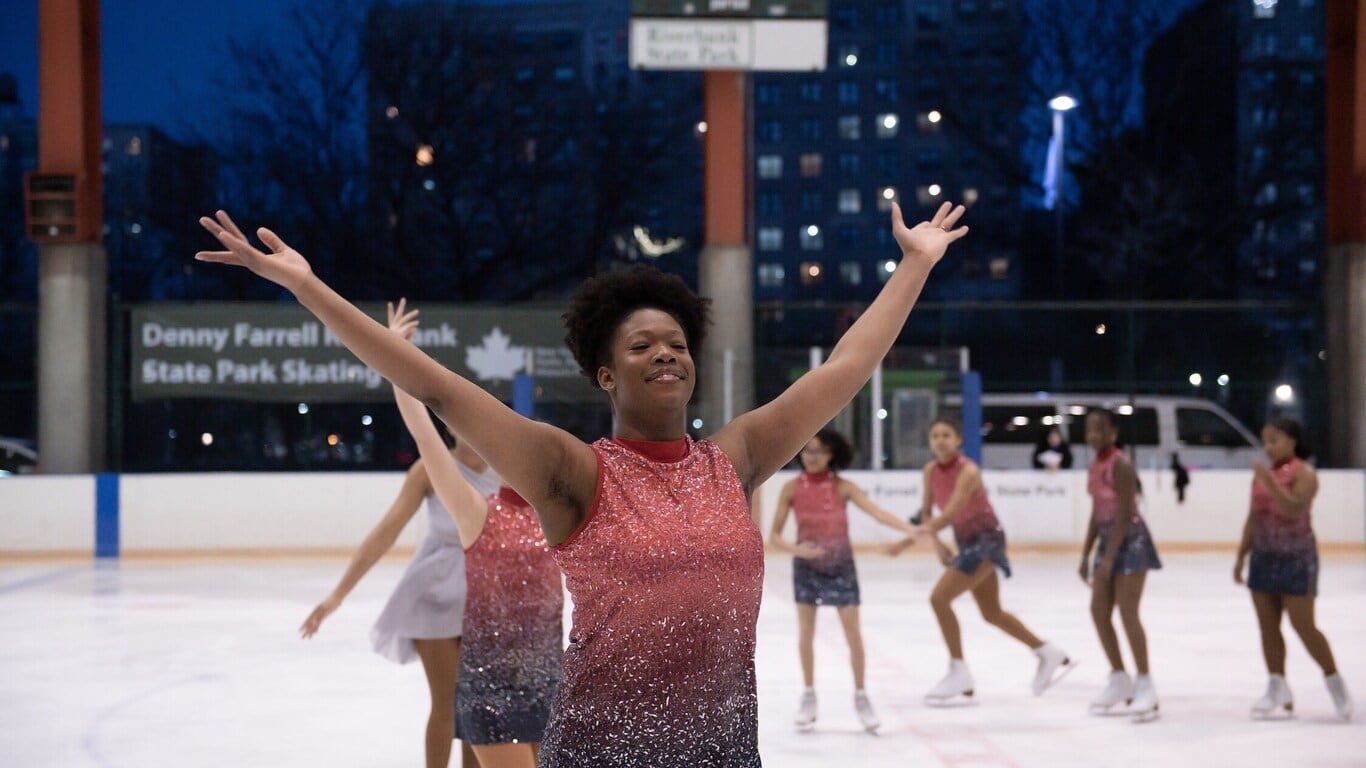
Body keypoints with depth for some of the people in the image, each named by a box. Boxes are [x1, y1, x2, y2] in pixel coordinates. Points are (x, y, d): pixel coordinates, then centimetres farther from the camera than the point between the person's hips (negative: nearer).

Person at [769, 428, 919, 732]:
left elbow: (877, 512, -23)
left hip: (841, 565, -1)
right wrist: (795, 548, -31)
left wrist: (911, 529, -37)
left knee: (853, 633, -1)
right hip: (807, 566, 1)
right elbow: (774, 535, -12)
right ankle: (808, 696, 23)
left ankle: (861, 697, 13)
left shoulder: (842, 487, -13)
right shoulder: (792, 488, -12)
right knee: (805, 633, 7)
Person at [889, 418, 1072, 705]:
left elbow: (949, 514, -33)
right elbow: (927, 511, 7)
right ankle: (1050, 655, 32)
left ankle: (959, 673, -6)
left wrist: (908, 541, -40)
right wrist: (937, 543, -9)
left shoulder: (968, 471, -24)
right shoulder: (930, 470, -2)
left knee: (939, 598, -16)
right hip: (967, 541, 8)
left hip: (986, 539, -8)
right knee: (992, 613, 16)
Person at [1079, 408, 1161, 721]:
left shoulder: (1120, 465, -17)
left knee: (1127, 612, -11)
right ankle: (1119, 679, 19)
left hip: (1130, 540, -9)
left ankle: (1145, 685, -5)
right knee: (1098, 611, 7)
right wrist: (1086, 555, 15)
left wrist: (1108, 557, -23)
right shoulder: (1096, 466, 9)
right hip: (1108, 539, 9)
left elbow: (1124, 515, -21)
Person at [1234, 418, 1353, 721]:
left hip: (1296, 559, -7)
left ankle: (1334, 681, 13)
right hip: (1264, 557, 7)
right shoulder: (1261, 474, 10)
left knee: (1304, 627, -4)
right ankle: (1277, 690, 13)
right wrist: (1241, 556, 12)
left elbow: (1294, 509, -25)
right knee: (1268, 626, 6)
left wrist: (1271, 482, -31)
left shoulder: (1304, 474, -10)